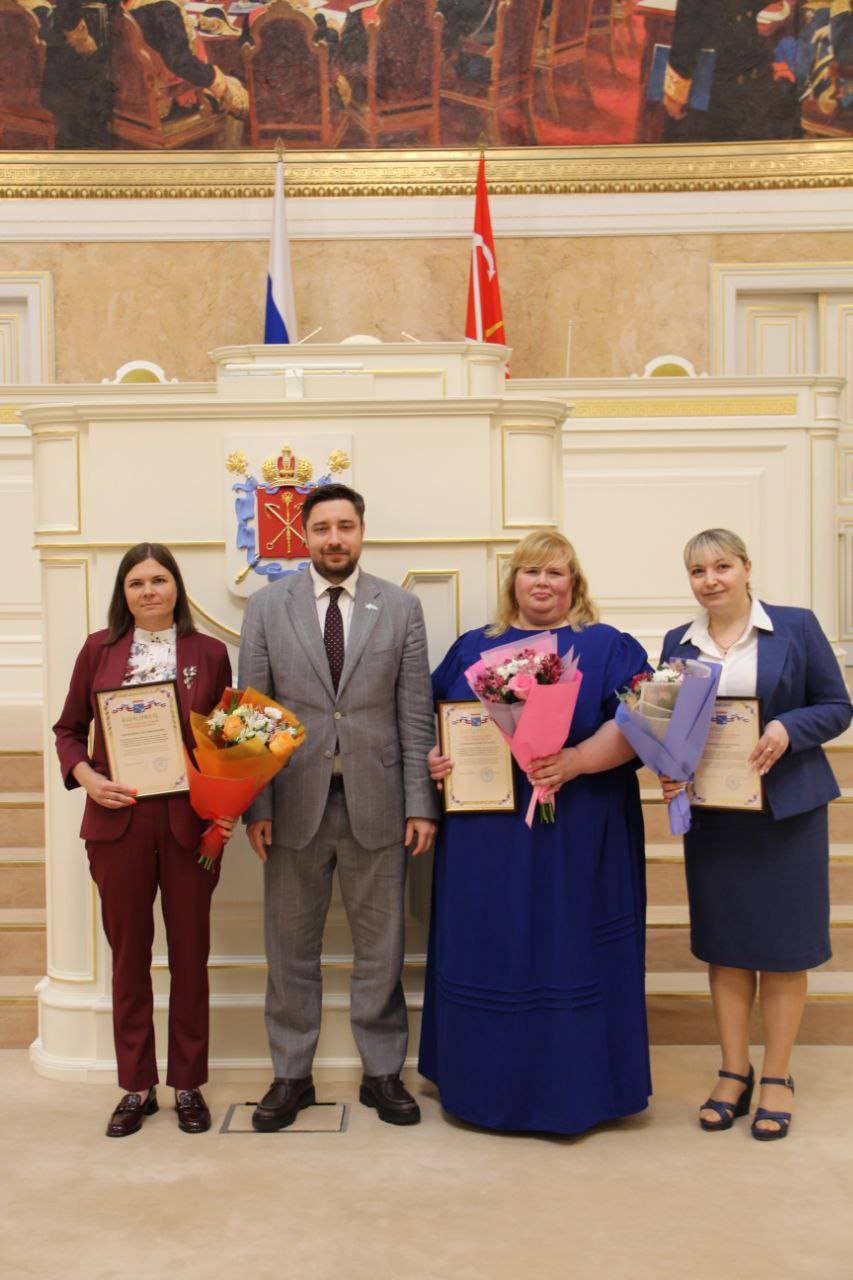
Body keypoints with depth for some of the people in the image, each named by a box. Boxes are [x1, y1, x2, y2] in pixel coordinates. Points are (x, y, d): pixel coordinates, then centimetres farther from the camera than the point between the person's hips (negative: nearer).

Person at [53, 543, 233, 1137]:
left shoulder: (209, 652, 3)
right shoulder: (99, 649, 5)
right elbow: (69, 728, 11)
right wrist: (85, 776, -8)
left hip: (190, 824, 0)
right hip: (118, 822, 1)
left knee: (190, 954, 7)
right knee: (128, 954, 9)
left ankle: (188, 1085, 22)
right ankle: (137, 1085, 23)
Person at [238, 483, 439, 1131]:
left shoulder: (401, 607, 4)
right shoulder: (268, 606, 4)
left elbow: (415, 713, 2)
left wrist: (420, 803, -4)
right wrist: (257, 804, -4)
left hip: (375, 804, 0)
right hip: (295, 804, 0)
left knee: (381, 949, 9)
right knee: (291, 949, 10)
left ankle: (383, 1073, 25)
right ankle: (291, 1076, 25)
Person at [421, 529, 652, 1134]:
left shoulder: (609, 648, 4)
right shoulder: (472, 649, 15)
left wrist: (578, 761, -23)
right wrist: (430, 758, -5)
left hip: (573, 841, -3)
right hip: (484, 837, 3)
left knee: (569, 952, 2)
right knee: (486, 956, 8)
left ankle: (571, 1086, 16)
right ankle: (489, 1080, 22)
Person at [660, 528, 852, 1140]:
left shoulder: (796, 627, -2)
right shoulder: (679, 642, 7)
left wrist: (788, 730, -20)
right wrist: (667, 769, -8)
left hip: (786, 810, -3)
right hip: (711, 815, 3)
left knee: (782, 948, 5)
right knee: (725, 945, 9)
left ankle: (777, 1078, 19)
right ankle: (734, 1073, 22)